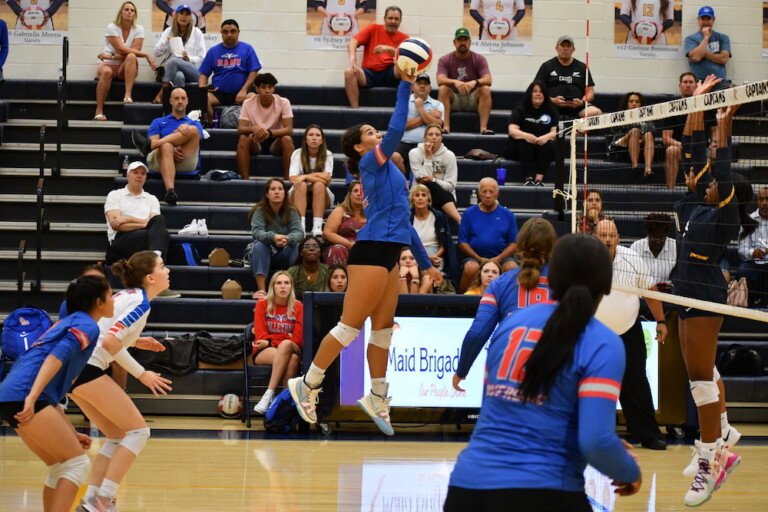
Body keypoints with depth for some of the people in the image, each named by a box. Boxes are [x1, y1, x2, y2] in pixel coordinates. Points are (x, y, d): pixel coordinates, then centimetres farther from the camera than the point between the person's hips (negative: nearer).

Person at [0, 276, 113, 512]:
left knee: (61, 466, 17)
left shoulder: (69, 323, 28)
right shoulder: (87, 325, 1)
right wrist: (32, 398, -29)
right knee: (77, 463, -2)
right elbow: (57, 356, -19)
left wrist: (70, 433, 31)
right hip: (24, 397, -9)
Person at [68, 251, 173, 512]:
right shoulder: (140, 302, -10)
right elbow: (110, 343, -20)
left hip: (73, 369, 9)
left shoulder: (127, 295, 18)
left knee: (118, 437, 14)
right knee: (138, 431, -2)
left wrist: (135, 341, 17)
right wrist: (141, 374, -13)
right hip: (88, 369, -9)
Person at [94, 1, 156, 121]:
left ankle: (128, 95, -41)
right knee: (107, 72, -37)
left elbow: (134, 52, -13)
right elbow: (122, 49, -18)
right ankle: (99, 112, -38)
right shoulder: (112, 27, -7)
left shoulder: (138, 29, 0)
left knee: (131, 57, -32)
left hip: (126, 68, 2)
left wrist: (112, 57, -23)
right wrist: (146, 55, -22)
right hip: (107, 64, -2)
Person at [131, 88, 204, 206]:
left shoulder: (194, 124, 29)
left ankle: (148, 145, -34)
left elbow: (195, 138, 4)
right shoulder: (158, 122, 29)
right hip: (158, 162, -1)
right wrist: (171, 149, -13)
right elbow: (154, 141, 9)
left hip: (186, 163, 1)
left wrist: (186, 128, -21)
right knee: (166, 146, -39)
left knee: (193, 130, -24)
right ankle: (170, 191, -62)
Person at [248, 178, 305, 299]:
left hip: (284, 257, 1)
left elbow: (299, 232, -17)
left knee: (297, 245, -26)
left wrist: (288, 239, -42)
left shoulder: (291, 211, -5)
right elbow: (256, 232, -25)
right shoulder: (260, 210, -11)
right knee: (259, 245, -32)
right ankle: (261, 290, -39)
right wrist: (273, 237, -46)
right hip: (264, 254, -1)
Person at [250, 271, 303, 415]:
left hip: (291, 349, 1)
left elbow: (298, 339, 0)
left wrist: (270, 341, -8)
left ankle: (269, 394, -43)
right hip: (264, 353, -1)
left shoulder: (298, 306, 7)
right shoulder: (262, 304, 6)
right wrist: (286, 337, -7)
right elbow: (260, 336, 0)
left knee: (286, 345, -39)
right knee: (291, 359, -37)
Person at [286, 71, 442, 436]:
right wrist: (406, 87, -16)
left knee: (383, 328, 10)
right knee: (350, 326, -7)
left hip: (388, 254, 9)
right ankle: (307, 385, 2)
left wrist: (425, 263, 26)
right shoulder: (372, 161, -2)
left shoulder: (386, 170, 22)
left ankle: (377, 398, 16)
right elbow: (396, 129, -19)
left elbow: (402, 221, 26)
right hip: (372, 252, -9)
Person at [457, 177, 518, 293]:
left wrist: (498, 259, -11)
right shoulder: (469, 213, 8)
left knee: (512, 268, -31)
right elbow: (463, 243, 5)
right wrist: (480, 259, -10)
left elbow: (513, 244, 7)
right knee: (471, 268, -34)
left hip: (501, 258, 1)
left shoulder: (507, 215, 10)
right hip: (475, 257, -1)